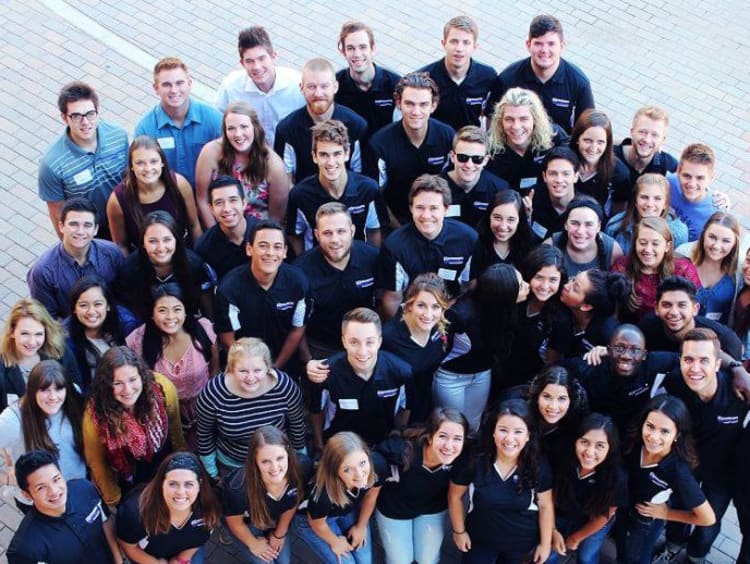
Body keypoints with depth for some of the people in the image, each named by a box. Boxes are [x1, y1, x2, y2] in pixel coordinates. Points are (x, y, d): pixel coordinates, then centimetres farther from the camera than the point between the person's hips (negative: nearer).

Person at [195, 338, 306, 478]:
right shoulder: (213, 393, -29)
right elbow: (204, 433, -11)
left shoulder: (285, 387, -27)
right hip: (231, 467, -1)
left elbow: (297, 425, -8)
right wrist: (211, 473, -1)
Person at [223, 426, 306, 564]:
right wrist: (253, 544, -4)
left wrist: (279, 534, 6)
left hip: (277, 521, 3)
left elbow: (291, 506, -8)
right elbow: (234, 521, -20)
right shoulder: (239, 486, -44)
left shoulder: (295, 475, -34)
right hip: (248, 523, -3)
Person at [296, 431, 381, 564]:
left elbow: (370, 495, -8)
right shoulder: (323, 493, -44)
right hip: (311, 518, -4)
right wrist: (334, 541, 0)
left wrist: (361, 526, 6)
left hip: (350, 510, 4)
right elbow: (317, 523, -19)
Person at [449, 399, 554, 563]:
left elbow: (545, 506, -7)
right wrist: (459, 531, -1)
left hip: (522, 542, 1)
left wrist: (545, 543, -2)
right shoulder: (474, 460, -24)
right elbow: (455, 496, -8)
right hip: (479, 540, -1)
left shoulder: (538, 464, -20)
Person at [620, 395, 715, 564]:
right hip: (623, 511, 4)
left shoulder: (678, 471, -39)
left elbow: (707, 518, -27)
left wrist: (666, 513, -17)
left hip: (646, 524, -4)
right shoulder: (635, 444, -25)